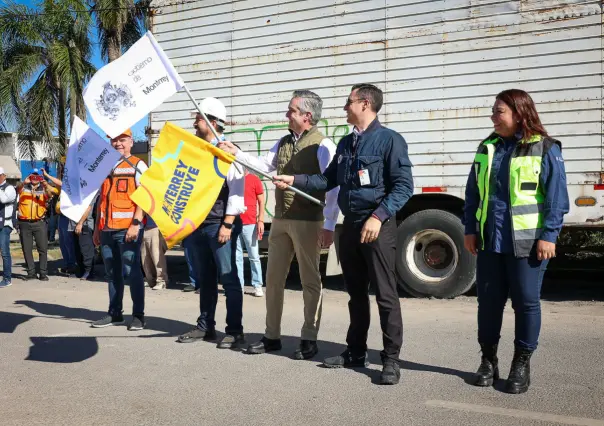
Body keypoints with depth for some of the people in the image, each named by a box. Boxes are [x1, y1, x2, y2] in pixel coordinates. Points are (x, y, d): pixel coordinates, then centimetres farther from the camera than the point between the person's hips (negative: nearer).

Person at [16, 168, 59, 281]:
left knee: (43, 248, -1)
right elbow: (17, 190, -15)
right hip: (25, 223, 1)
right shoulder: (24, 188, 6)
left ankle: (43, 273, 7)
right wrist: (24, 183, -34)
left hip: (39, 222, -1)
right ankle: (31, 272, 17)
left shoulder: (44, 189, 5)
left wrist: (46, 185, -33)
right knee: (27, 249, 7)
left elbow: (54, 192, -14)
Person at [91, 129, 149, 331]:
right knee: (112, 274, 11)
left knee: (132, 272, -4)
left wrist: (135, 223, -17)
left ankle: (138, 315, 3)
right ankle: (115, 313, 19)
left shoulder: (137, 165, 0)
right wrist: (97, 228, 18)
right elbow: (102, 199, 21)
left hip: (128, 228, -6)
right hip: (107, 229, 6)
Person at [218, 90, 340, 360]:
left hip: (308, 222, -7)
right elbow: (264, 166, 14)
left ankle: (309, 339, 15)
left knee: (310, 280, 3)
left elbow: (332, 188, -14)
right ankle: (272, 336, 23)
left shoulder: (322, 145, -10)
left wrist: (329, 226, -18)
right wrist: (236, 153, 6)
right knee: (274, 277, 11)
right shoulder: (283, 143, 14)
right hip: (281, 220, 8)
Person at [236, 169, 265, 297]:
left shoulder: (254, 179, 1)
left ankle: (257, 285, 6)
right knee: (236, 257, 5)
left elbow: (261, 201, 1)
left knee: (254, 256, 1)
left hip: (250, 224, -3)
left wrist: (260, 220, -8)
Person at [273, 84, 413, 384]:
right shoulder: (345, 143, 15)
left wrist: (378, 217, -22)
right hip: (350, 225, 7)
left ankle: (391, 359, 4)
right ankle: (356, 352, 26)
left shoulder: (389, 140, -8)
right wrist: (294, 181, 9)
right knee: (356, 293, 15)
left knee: (385, 295, -3)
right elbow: (329, 179, 19)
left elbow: (403, 186, -13)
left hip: (377, 226, -7)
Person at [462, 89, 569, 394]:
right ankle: (488, 360, 24)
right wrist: (470, 229, 5)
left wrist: (549, 235, -12)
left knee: (526, 301, 5)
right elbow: (473, 193, 11)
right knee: (488, 299, 9)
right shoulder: (487, 148, 10)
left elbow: (556, 196, -7)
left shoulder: (545, 149, -4)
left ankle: (522, 364, 19)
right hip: (489, 240, 5)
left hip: (526, 241, -4)